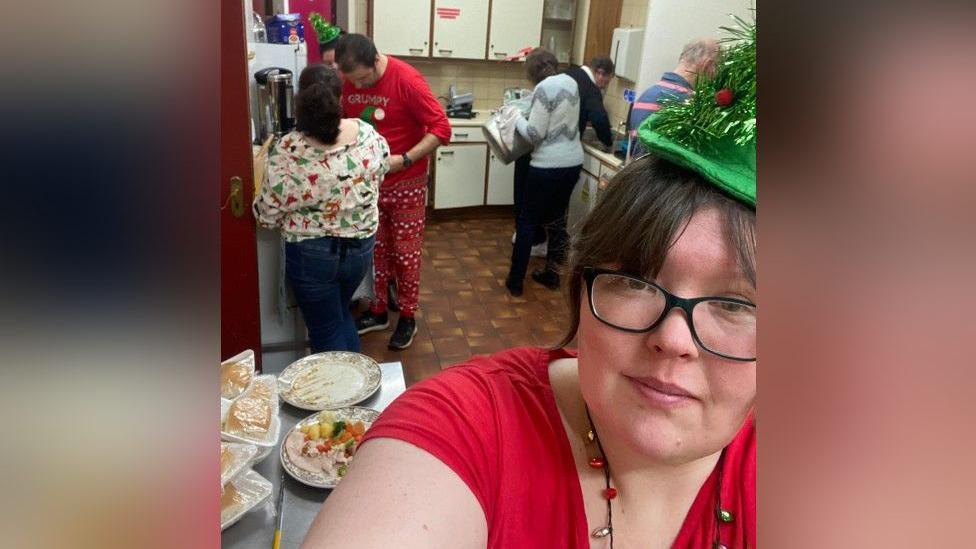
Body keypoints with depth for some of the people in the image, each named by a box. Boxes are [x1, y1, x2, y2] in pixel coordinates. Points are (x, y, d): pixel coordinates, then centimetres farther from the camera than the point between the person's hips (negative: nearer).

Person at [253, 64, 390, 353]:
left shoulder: (286, 150, -21)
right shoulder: (368, 135, -11)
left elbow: (267, 215, -13)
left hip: (311, 254, -4)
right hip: (361, 246, 4)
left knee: (326, 331, 15)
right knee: (340, 313, 29)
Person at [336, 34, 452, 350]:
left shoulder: (407, 80, -20)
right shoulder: (347, 80, -3)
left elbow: (442, 129, -20)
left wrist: (404, 160, -26)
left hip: (406, 184, -5)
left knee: (405, 253, 6)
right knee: (375, 250, 15)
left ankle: (407, 317, 21)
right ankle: (378, 311, 30)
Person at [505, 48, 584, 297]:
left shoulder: (544, 88, -15)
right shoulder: (571, 82, 9)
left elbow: (534, 134, -16)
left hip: (548, 166, -7)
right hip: (573, 163, 7)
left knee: (527, 222, 6)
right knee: (557, 219, 18)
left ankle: (515, 280, 13)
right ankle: (551, 274, 27)